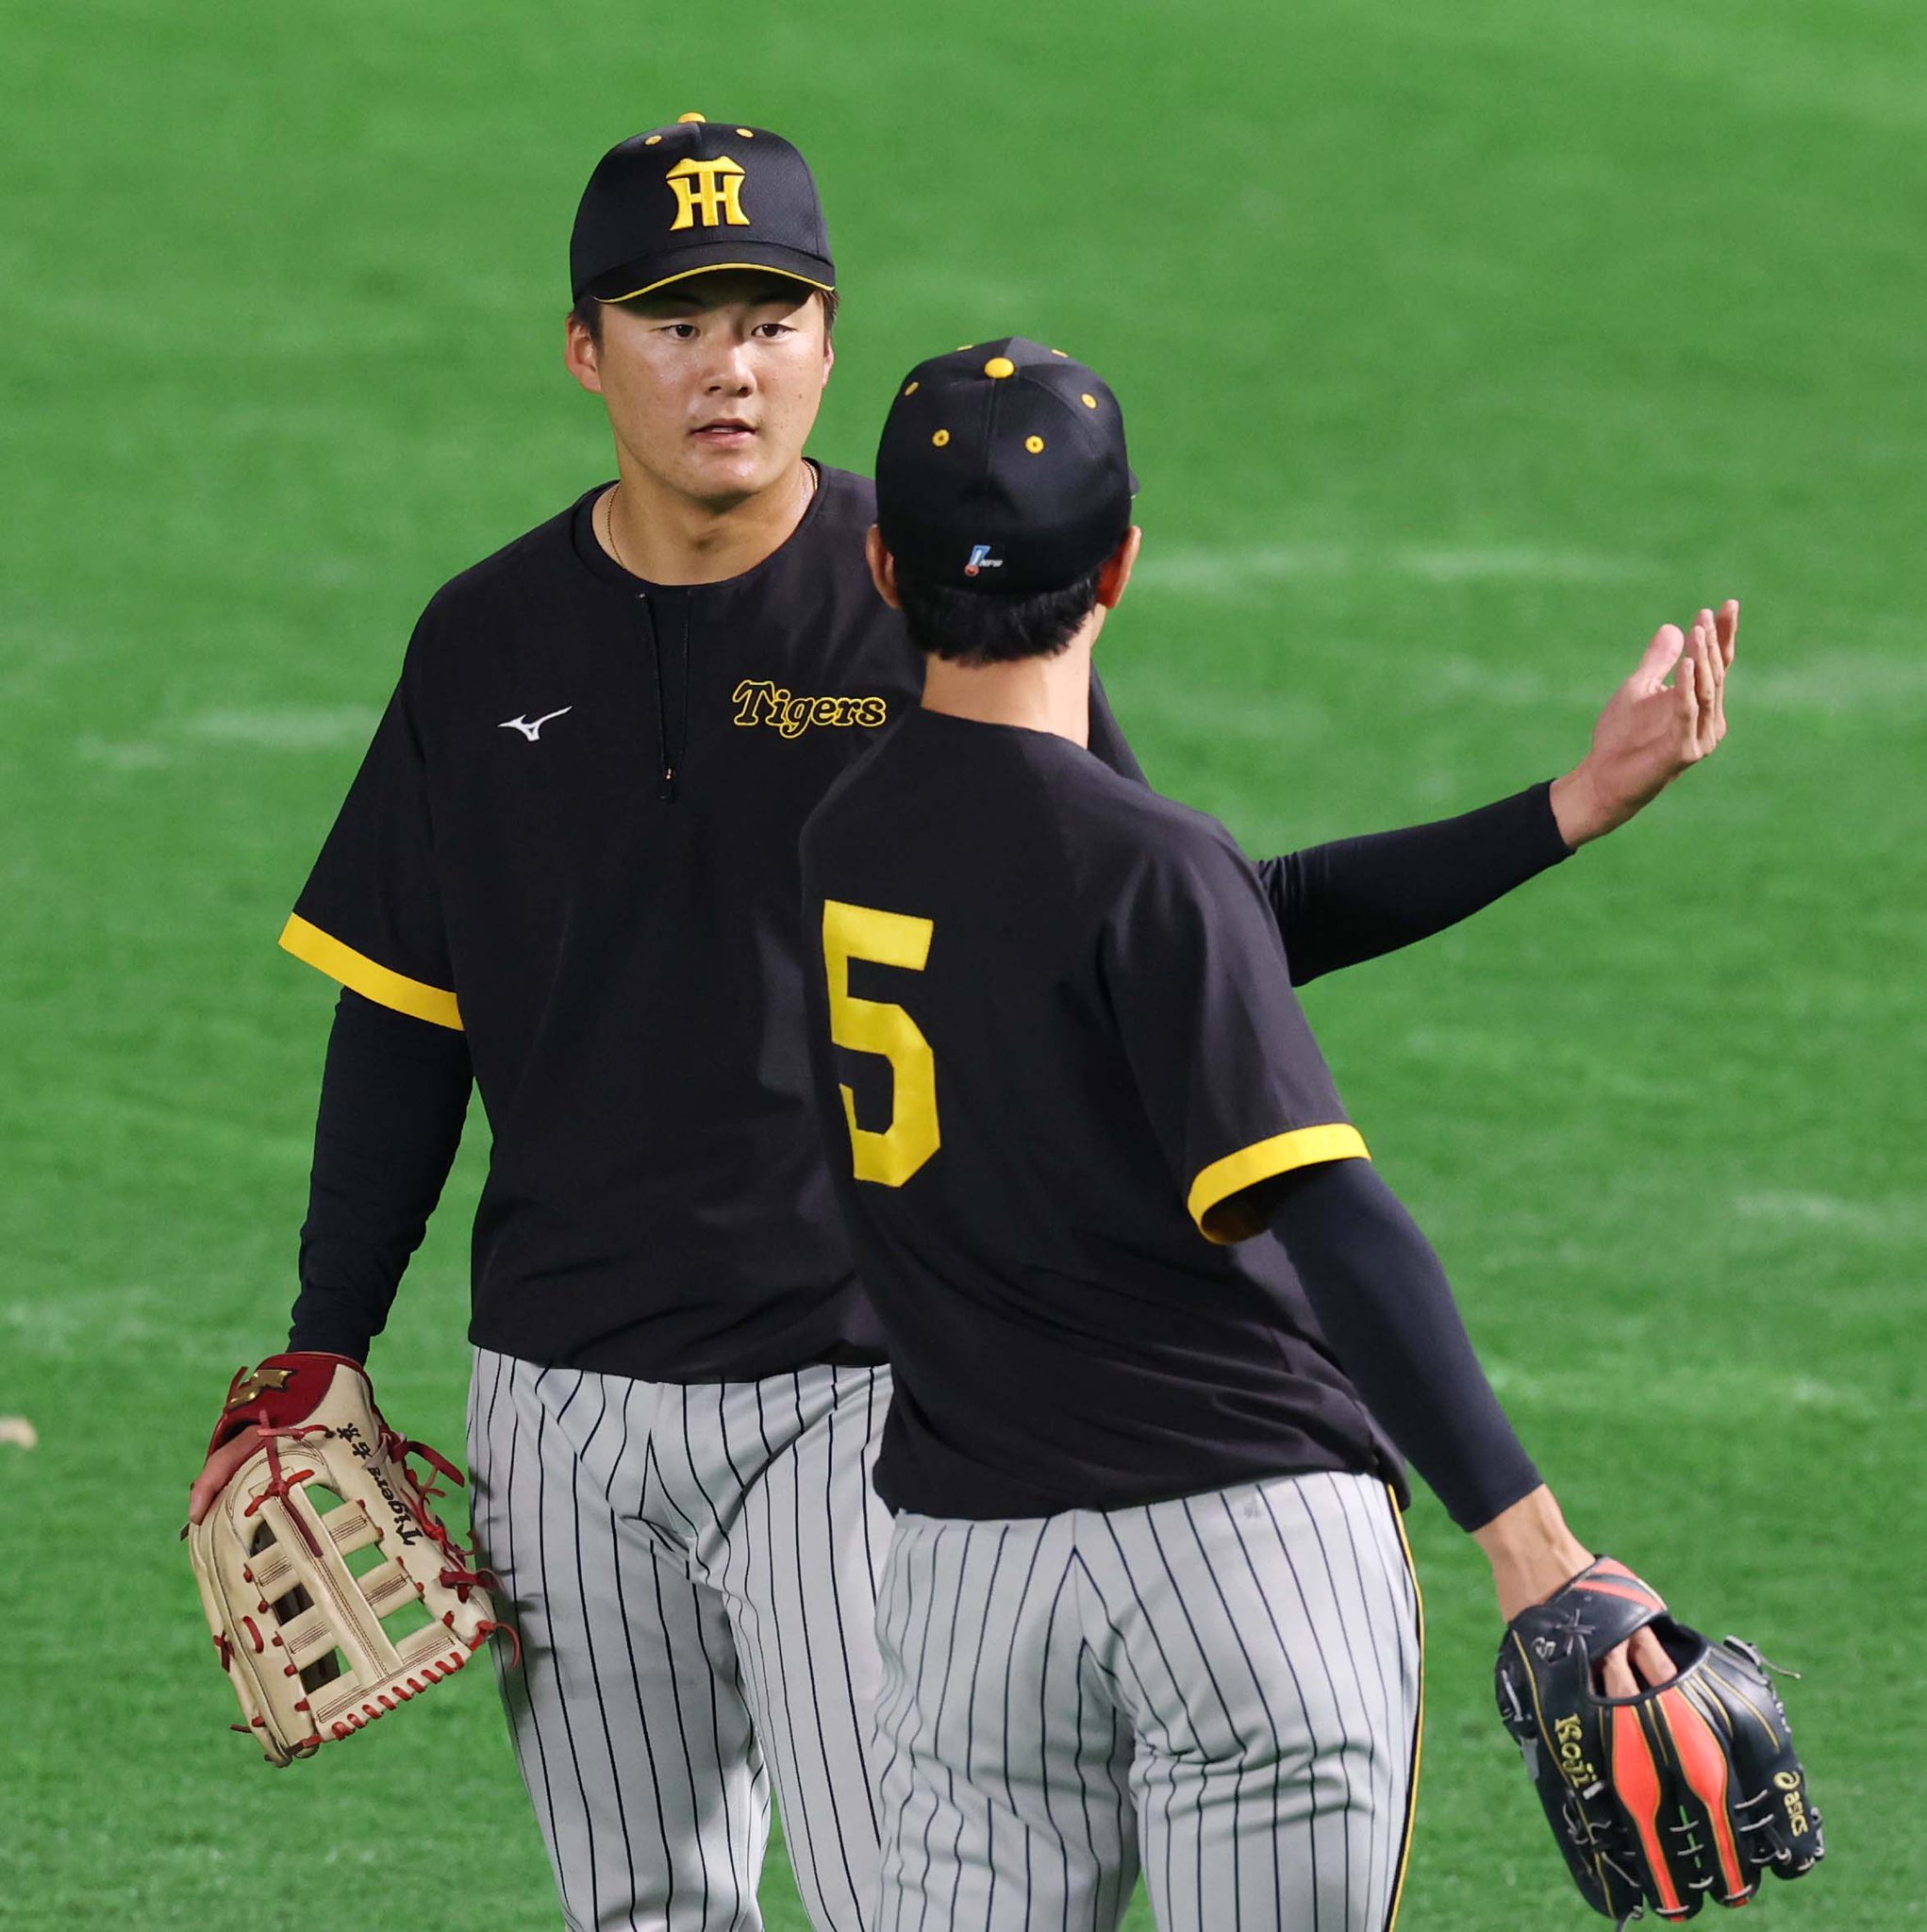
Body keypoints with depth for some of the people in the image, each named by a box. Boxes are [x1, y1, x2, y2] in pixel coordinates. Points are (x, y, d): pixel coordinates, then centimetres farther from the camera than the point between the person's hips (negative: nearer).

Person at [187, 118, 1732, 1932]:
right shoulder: (488, 642, 4)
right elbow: (403, 1022, 12)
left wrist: (1562, 813, -10)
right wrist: (324, 1357, 9)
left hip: (852, 1396, -3)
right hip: (561, 1408, 3)